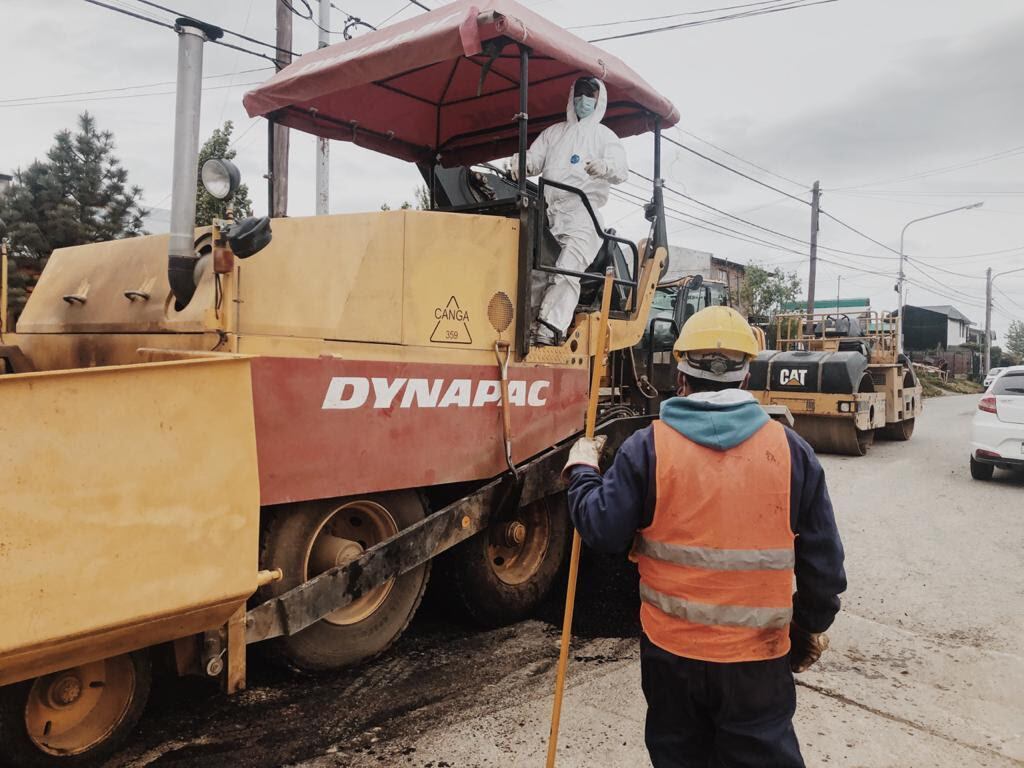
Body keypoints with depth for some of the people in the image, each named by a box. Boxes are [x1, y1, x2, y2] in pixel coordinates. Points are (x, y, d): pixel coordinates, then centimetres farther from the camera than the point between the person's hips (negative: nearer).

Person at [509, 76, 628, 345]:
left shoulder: (605, 136, 15)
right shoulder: (554, 132, 29)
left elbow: (622, 170, -1)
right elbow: (534, 159, 18)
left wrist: (605, 167, -25)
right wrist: (520, 162, -7)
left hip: (582, 214, -5)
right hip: (546, 210, 5)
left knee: (567, 271, -23)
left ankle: (549, 328, -33)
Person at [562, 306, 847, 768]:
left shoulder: (648, 447, -12)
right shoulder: (791, 450, -6)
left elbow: (604, 532, -8)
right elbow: (823, 559, 0)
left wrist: (582, 471, 9)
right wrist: (811, 627, 16)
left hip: (671, 648, 0)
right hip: (757, 657, 1)